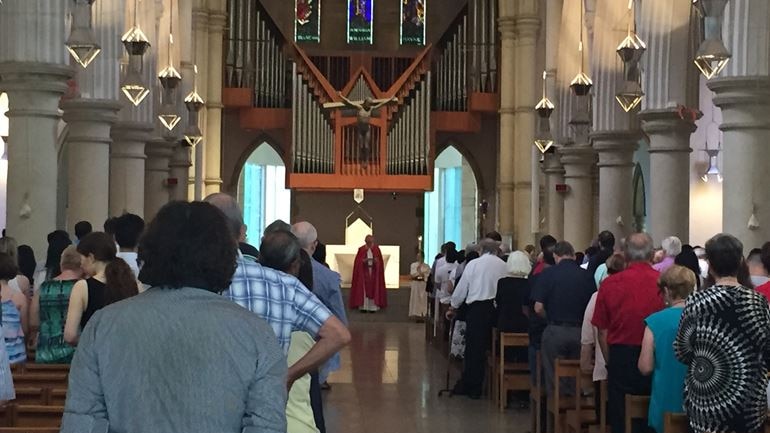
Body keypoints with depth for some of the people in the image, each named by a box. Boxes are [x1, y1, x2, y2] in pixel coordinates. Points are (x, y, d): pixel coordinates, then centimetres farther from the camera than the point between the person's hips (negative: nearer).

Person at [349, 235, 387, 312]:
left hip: (374, 271, 1)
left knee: (373, 288, -1)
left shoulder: (376, 249, 6)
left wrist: (376, 261, -15)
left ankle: (372, 307, 1)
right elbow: (358, 261, 0)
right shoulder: (361, 249, 2)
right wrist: (363, 261, -19)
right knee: (364, 289, -6)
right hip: (364, 271, -1)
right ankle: (363, 306, -6)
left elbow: (380, 261, 6)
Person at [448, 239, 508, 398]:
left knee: (474, 349, 4)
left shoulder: (474, 264, 0)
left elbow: (462, 288, 4)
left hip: (477, 308, -2)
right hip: (497, 308, 2)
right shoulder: (504, 266, 5)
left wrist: (453, 308, 16)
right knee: (488, 348, 10)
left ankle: (471, 388, 10)